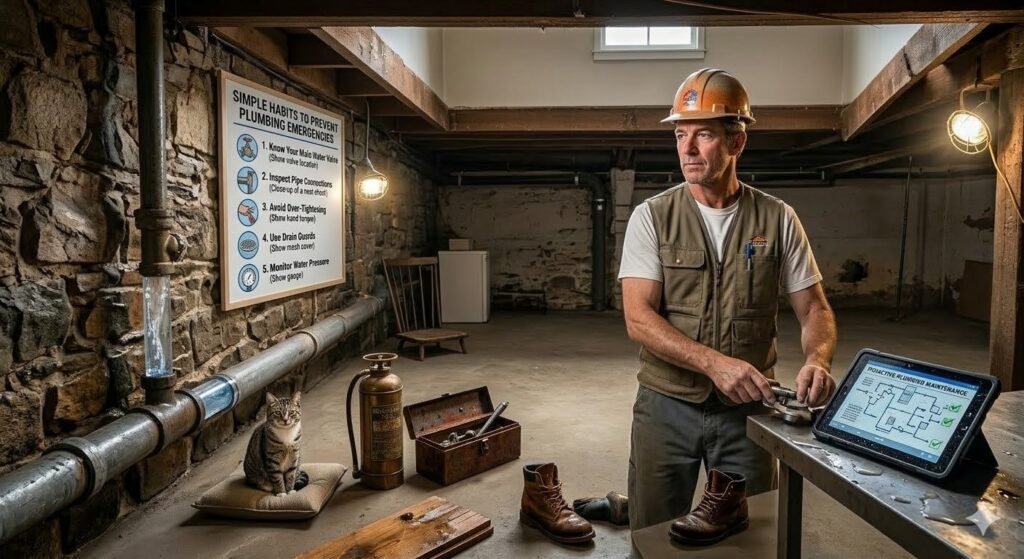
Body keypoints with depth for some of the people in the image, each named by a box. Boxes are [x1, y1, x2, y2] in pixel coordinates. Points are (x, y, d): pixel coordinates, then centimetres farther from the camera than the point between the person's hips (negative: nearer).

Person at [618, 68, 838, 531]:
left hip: (748, 409, 1)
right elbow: (639, 319, -14)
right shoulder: (651, 217, -6)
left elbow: (814, 309, 2)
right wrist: (714, 362, -27)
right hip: (667, 406, -1)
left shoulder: (778, 219, -2)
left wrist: (817, 360, -20)